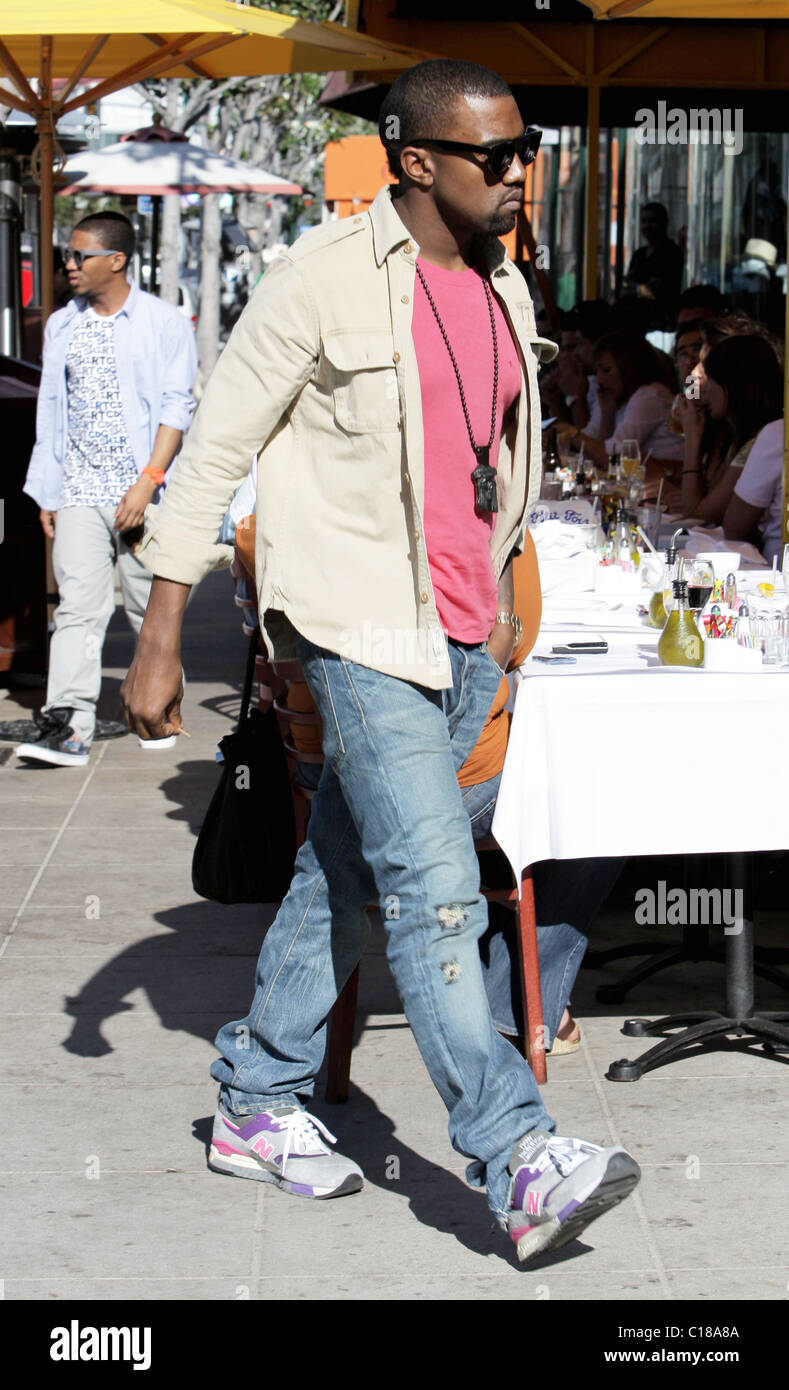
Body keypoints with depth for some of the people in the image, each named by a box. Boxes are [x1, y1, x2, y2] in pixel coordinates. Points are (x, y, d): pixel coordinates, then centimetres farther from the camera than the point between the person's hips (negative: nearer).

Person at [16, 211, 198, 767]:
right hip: (80, 492, 3)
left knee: (151, 606, 5)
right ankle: (68, 725, -15)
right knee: (77, 605, -8)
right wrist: (47, 491, 14)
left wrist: (148, 481, -16)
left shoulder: (164, 323, -1)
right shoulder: (62, 326, 15)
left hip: (144, 493, -3)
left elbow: (177, 408, -6)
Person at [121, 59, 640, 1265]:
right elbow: (214, 453, -7)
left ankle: (259, 1107, 28)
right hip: (360, 627, -7)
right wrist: (159, 642, -8)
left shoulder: (505, 290, 10)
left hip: (464, 636, 7)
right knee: (437, 889, -13)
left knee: (345, 874, 15)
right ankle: (518, 1164, -15)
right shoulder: (326, 276, -10)